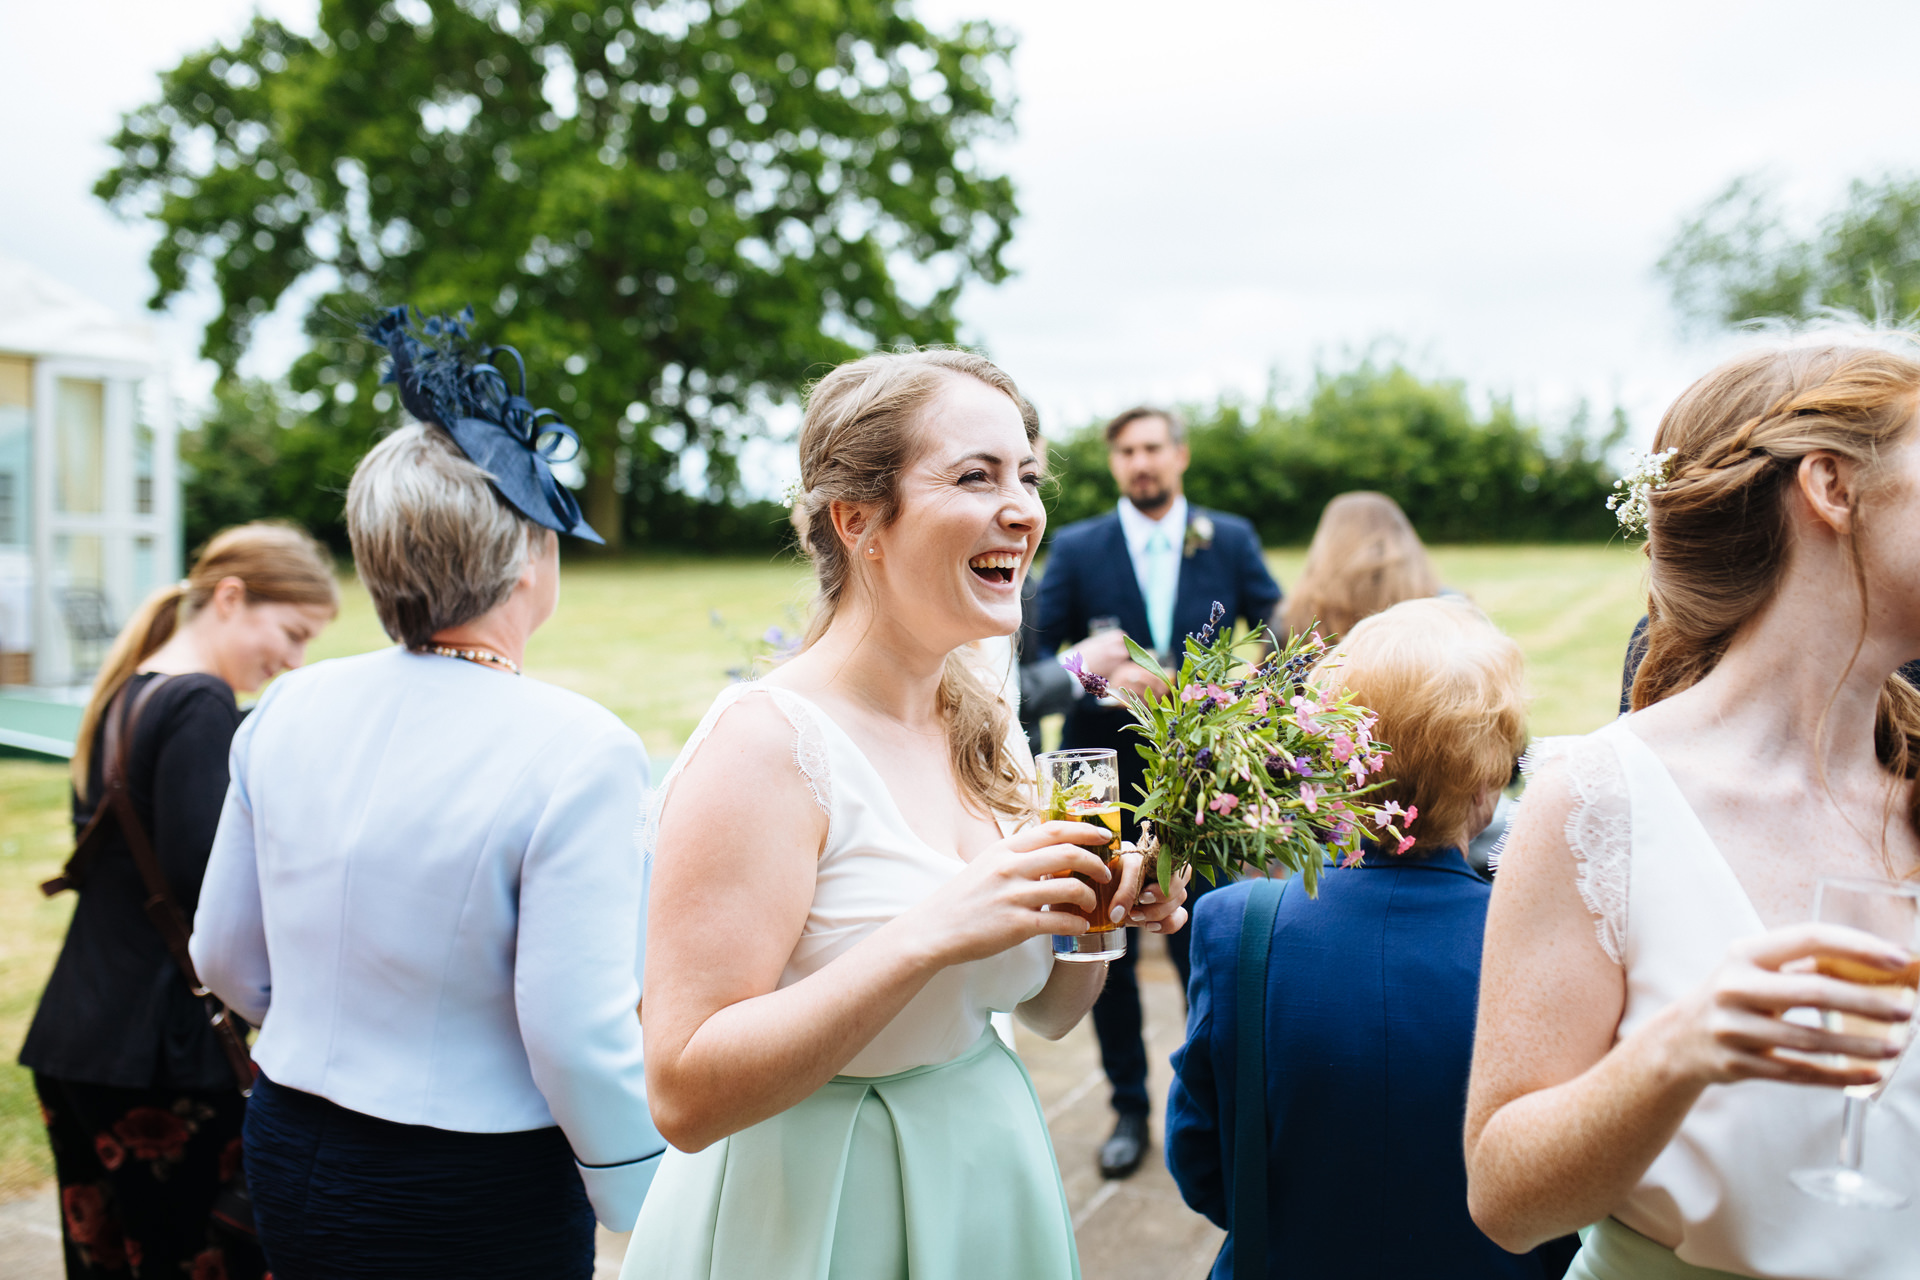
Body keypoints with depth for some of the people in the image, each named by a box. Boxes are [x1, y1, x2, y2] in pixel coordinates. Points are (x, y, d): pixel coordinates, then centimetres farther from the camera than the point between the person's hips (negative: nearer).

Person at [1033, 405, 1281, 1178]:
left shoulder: (1231, 540, 4)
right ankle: (1130, 1108, 24)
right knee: (1108, 954, 7)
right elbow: (1036, 656, -2)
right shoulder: (1076, 548, 2)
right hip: (1105, 776, 1)